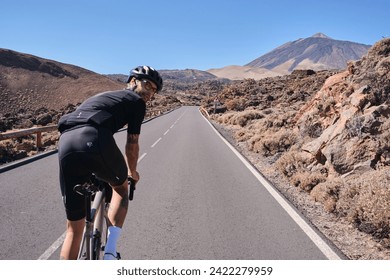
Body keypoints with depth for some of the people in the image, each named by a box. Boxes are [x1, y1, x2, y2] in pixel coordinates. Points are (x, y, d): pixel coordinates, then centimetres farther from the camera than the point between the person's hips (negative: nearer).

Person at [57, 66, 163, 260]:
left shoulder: (101, 97, 40)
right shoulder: (136, 101, 18)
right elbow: (132, 145, 18)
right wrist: (132, 172, 38)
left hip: (65, 143, 6)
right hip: (95, 141, -5)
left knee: (74, 227, 16)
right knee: (121, 187, 27)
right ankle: (110, 252, 14)